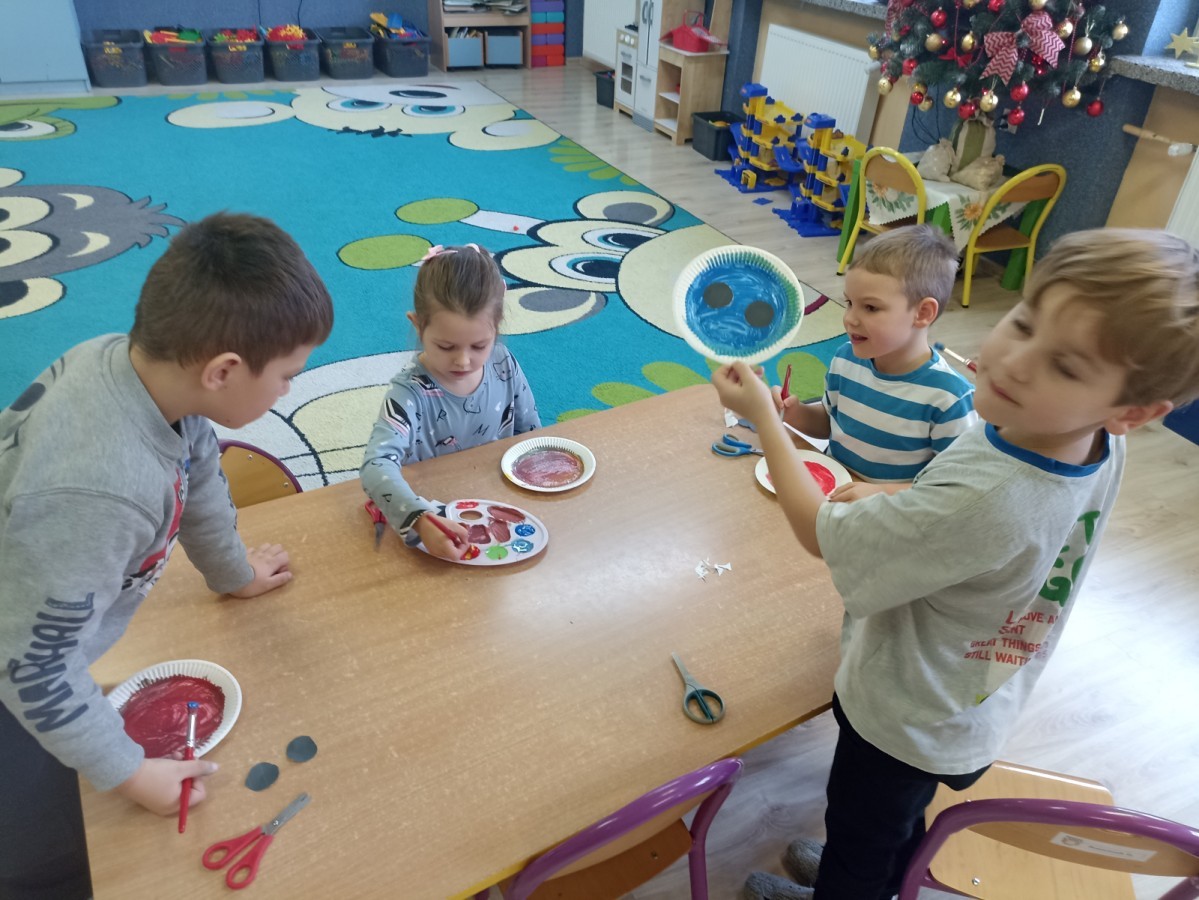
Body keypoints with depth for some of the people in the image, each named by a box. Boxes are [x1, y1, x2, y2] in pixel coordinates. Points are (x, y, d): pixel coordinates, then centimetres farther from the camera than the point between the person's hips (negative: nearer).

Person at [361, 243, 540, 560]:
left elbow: (531, 433, 6)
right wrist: (420, 519, -48)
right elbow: (377, 465, -33)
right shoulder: (412, 391, -20)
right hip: (438, 514, -3)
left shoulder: (503, 364, -7)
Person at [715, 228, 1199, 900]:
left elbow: (820, 533, -29)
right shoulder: (1102, 450, -18)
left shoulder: (979, 502, -45)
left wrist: (762, 415, -21)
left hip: (904, 722, -7)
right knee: (899, 826, 36)